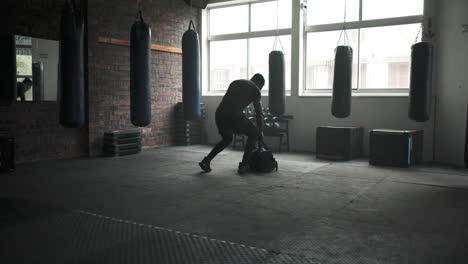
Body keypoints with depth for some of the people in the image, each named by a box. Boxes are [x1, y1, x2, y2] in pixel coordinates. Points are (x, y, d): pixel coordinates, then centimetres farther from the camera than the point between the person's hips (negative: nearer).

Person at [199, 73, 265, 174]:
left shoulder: (235, 82, 31)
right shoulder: (255, 90, 13)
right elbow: (259, 112, 17)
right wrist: (260, 131, 30)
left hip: (219, 114, 6)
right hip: (233, 116, -6)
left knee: (227, 140, 30)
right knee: (253, 134, 18)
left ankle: (206, 161, 18)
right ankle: (244, 165, 13)